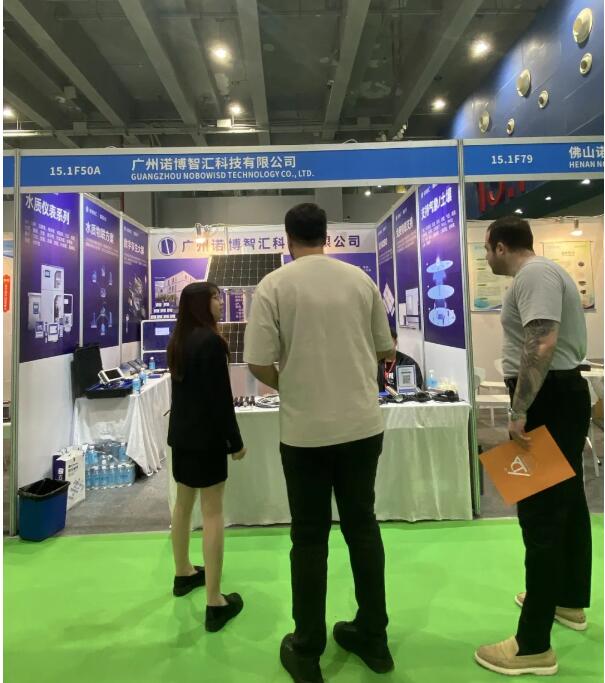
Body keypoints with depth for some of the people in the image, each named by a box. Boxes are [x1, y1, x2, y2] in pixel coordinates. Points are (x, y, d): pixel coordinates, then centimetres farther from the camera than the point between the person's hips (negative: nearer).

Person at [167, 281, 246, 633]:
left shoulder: (178, 340, 8)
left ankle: (183, 573, 37)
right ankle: (215, 603, 3)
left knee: (183, 503, 20)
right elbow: (221, 397, -20)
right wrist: (236, 441, -12)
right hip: (206, 435, -9)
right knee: (213, 512, -3)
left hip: (181, 433, 9)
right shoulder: (210, 340, -18)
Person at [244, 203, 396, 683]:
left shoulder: (274, 285, -8)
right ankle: (374, 638, 31)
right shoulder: (361, 279, 3)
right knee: (362, 525, 16)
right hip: (363, 423, 3)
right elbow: (385, 349, 10)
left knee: (310, 537, 10)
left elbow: (259, 363, -12)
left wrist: (288, 385, 8)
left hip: (305, 430, -3)